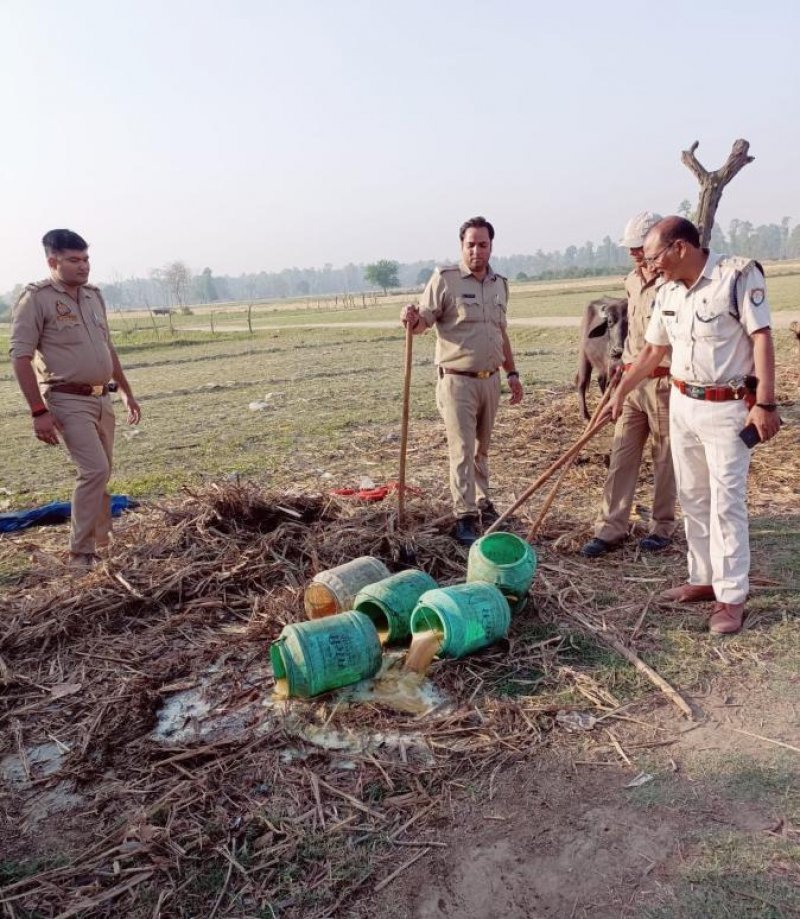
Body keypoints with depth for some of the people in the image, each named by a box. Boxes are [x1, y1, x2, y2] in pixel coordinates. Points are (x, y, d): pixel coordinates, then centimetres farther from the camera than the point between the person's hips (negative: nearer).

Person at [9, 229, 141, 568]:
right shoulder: (36, 299, -9)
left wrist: (126, 392, 20)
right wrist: (38, 411, -19)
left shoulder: (93, 296, 12)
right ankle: (81, 554, -4)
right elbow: (20, 357, -13)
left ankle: (101, 545, 28)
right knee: (95, 470, -16)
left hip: (100, 399, 7)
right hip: (68, 401, -7)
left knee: (101, 473, 13)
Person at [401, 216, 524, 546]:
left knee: (481, 447, 16)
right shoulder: (444, 280, -7)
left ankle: (482, 502, 29)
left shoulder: (499, 284, 12)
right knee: (462, 450, -7)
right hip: (458, 381, -5)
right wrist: (412, 320, -33)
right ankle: (464, 516, -1)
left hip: (490, 380, 6)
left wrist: (512, 373, 19)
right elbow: (424, 321, -9)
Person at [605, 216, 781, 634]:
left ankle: (731, 597, 6)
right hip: (682, 404, 7)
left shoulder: (739, 275, -12)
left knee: (727, 503, -3)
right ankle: (703, 579, 25)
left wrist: (765, 402, -19)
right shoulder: (667, 292, 7)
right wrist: (620, 392, 19)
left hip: (727, 409, -7)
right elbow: (652, 350, 16)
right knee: (693, 498, 12)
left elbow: (761, 337, -14)